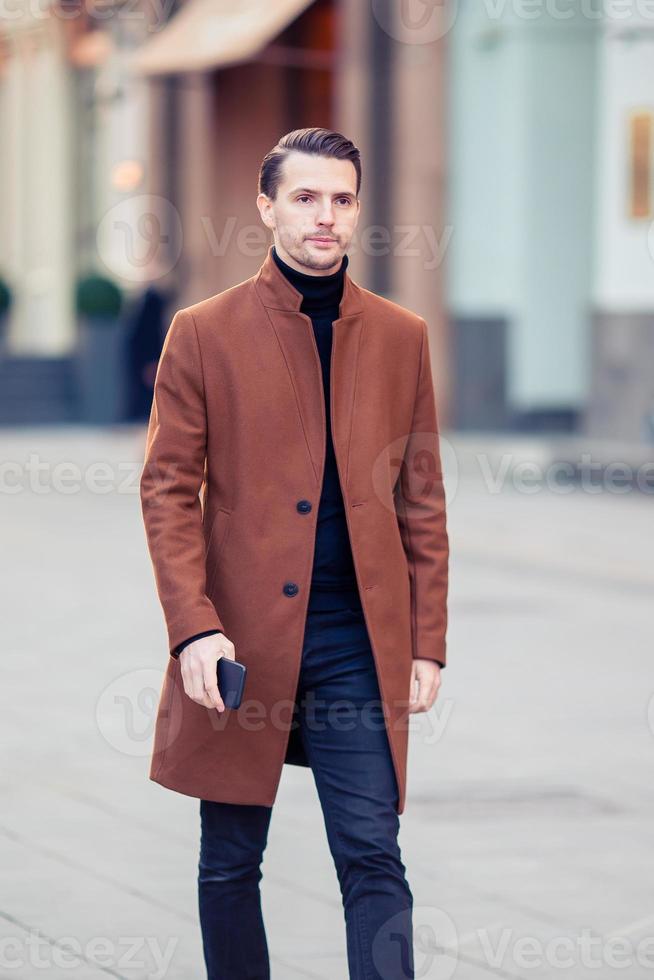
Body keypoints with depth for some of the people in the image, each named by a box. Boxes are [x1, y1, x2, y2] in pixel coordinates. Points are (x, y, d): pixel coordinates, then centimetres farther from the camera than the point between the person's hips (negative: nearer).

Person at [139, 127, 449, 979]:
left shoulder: (401, 337, 9)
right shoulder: (204, 332, 2)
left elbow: (422, 501, 10)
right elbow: (168, 489, 0)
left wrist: (428, 643, 4)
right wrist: (194, 628, -12)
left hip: (361, 644, 1)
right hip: (241, 640, -1)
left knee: (374, 860, -3)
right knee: (230, 863, 8)